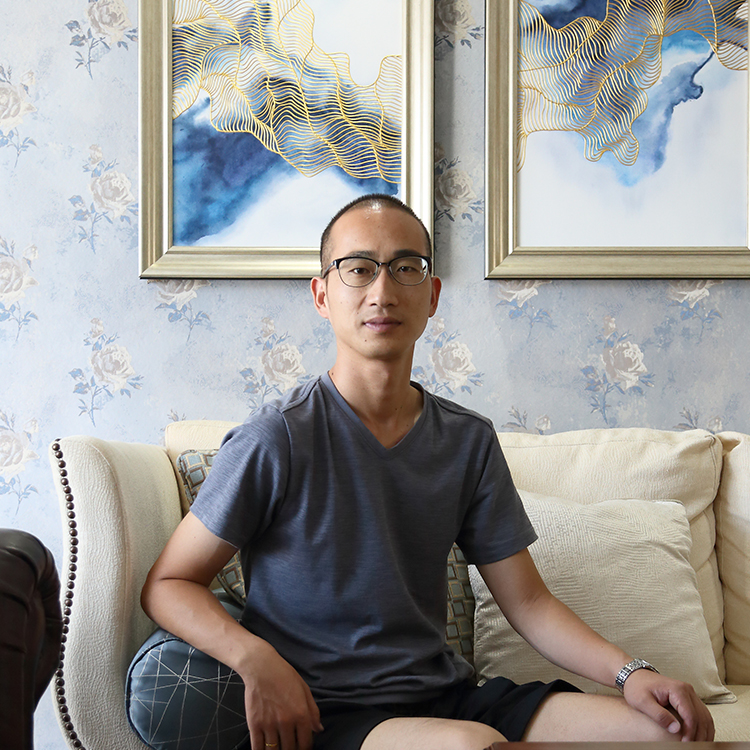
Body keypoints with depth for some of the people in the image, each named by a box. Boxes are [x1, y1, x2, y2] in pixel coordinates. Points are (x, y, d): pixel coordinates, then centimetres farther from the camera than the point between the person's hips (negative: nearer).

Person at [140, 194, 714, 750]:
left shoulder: (469, 441, 7)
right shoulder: (276, 440, -9)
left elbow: (527, 600, 9)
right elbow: (167, 585, -4)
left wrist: (629, 672, -8)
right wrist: (255, 658, -23)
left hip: (448, 698, 6)